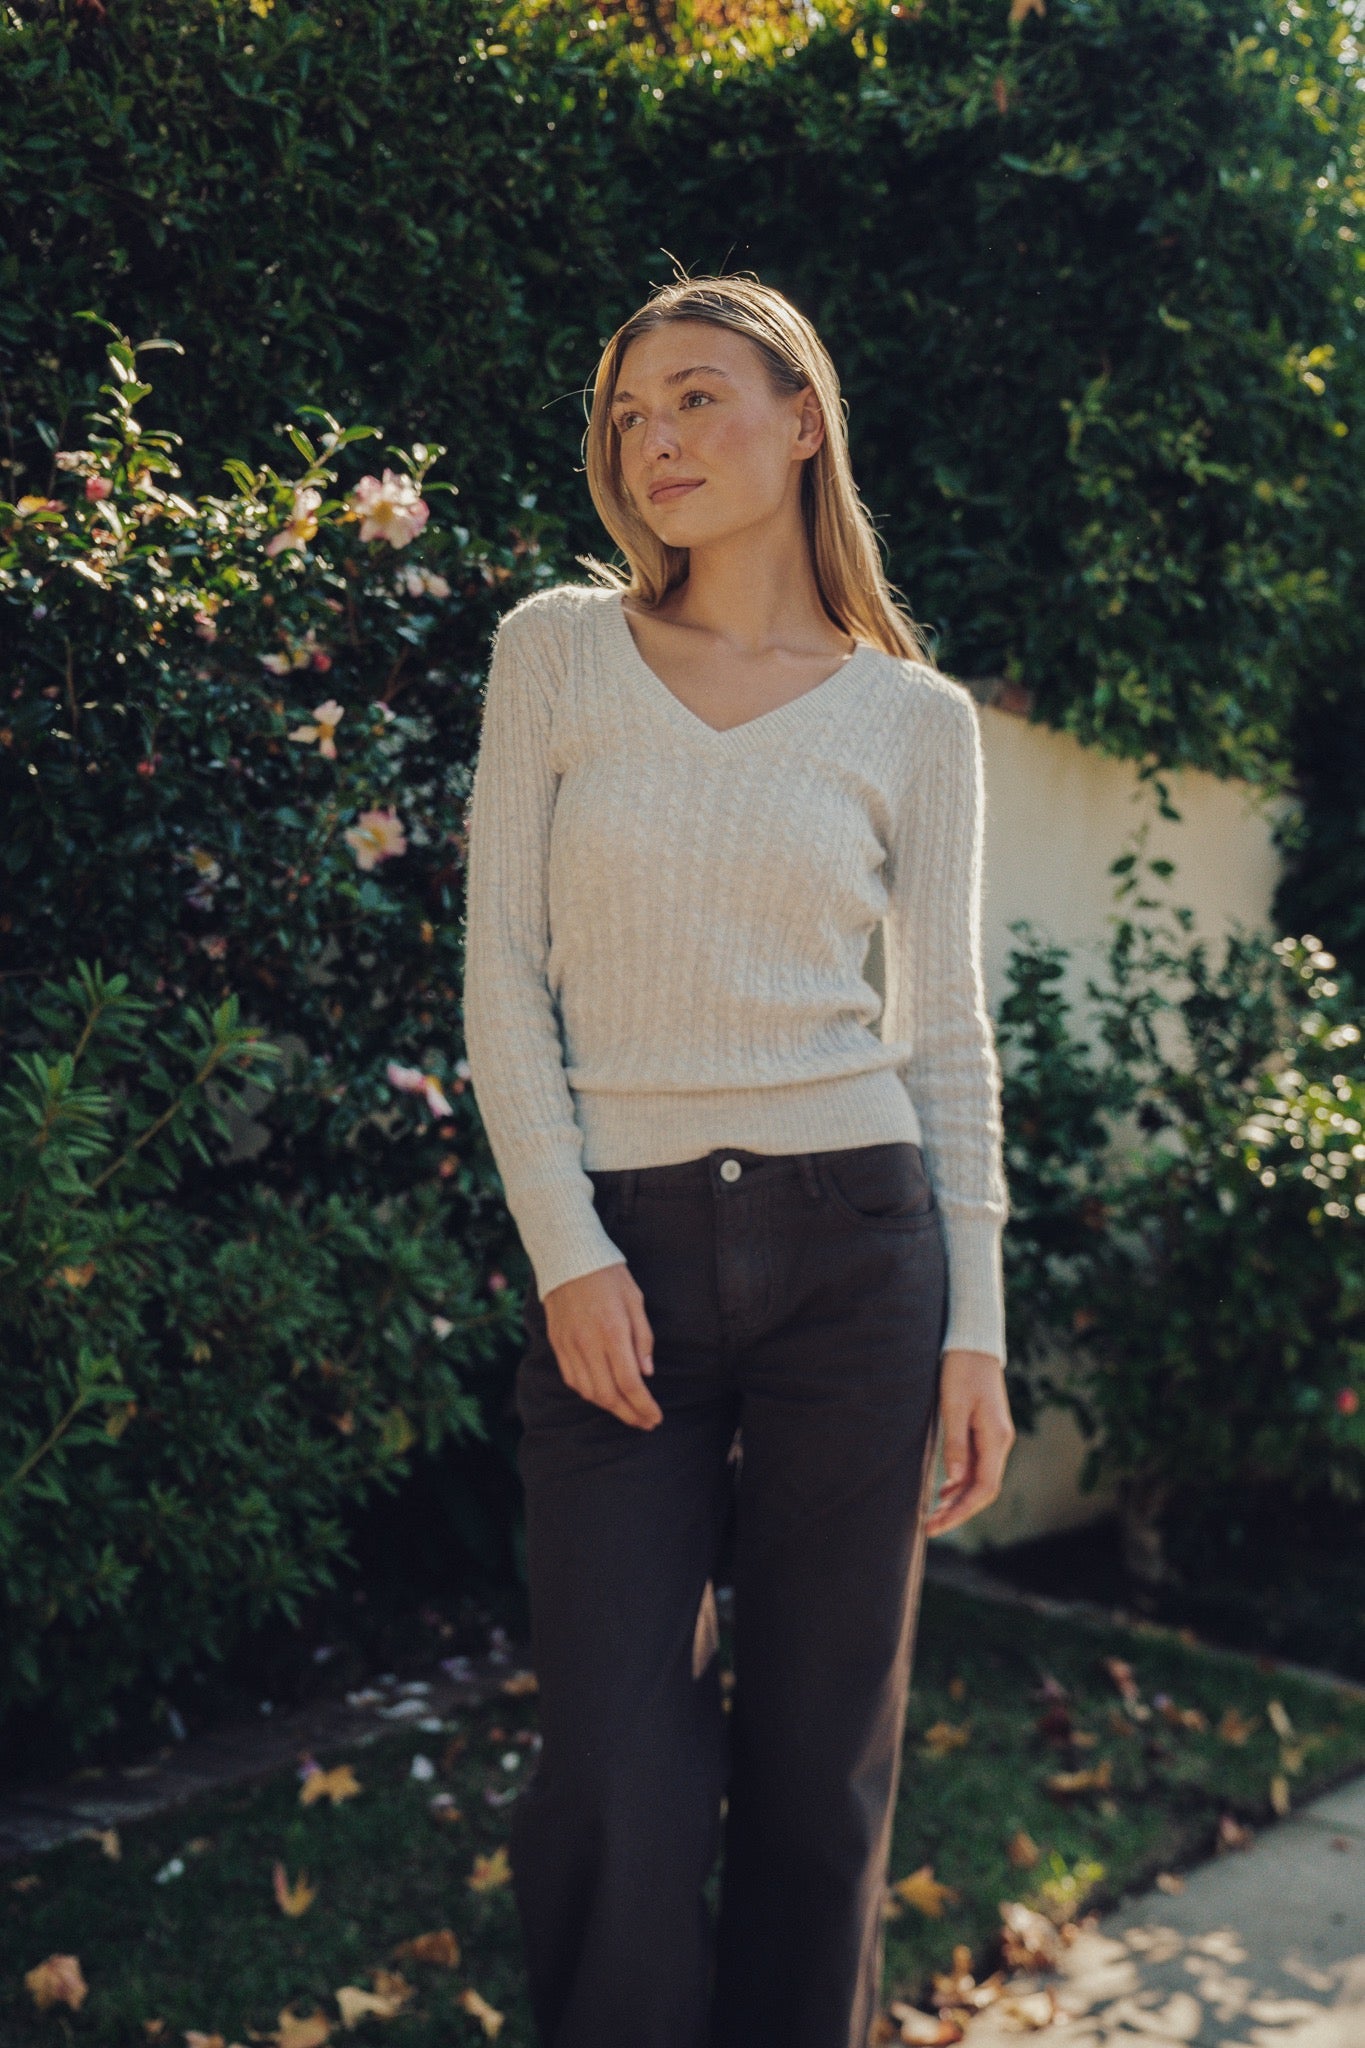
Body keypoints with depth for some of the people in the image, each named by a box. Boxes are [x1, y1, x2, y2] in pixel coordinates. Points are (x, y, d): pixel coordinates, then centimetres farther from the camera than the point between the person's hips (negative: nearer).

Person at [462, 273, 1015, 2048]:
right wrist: (569, 1256, -8)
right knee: (617, 1783, -2)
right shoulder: (558, 652, 5)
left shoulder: (915, 718, 6)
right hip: (617, 1249, 0)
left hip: (850, 1242, 1)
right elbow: (506, 975, 2)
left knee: (822, 1764, 8)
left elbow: (948, 1033, 7)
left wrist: (977, 1330, 1)